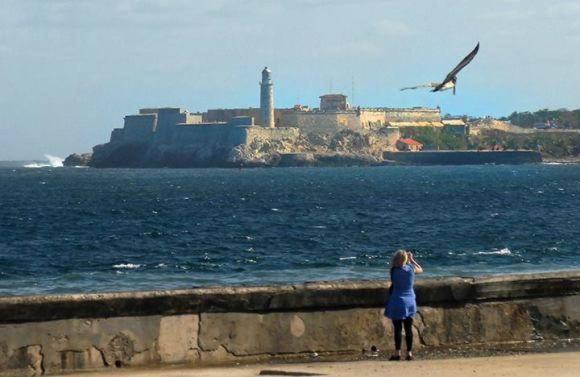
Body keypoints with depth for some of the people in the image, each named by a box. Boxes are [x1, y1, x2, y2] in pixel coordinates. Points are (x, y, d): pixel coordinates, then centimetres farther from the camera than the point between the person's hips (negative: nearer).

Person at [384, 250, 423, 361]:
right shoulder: (411, 269, -4)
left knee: (398, 328, 1)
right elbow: (420, 270, 17)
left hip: (397, 303, -3)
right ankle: (409, 352, 7)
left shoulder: (394, 270, -13)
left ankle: (397, 353, 0)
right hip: (410, 302, 3)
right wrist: (412, 259, 24)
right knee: (409, 328, 7)